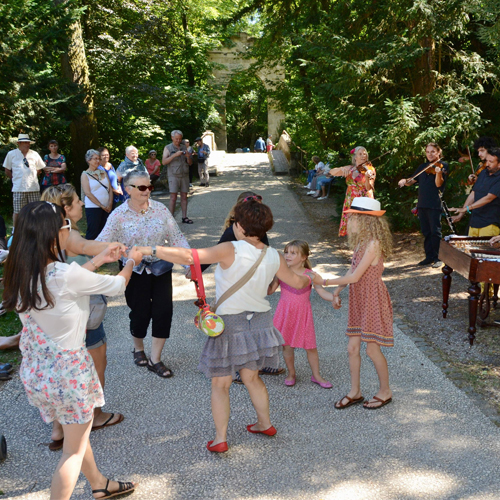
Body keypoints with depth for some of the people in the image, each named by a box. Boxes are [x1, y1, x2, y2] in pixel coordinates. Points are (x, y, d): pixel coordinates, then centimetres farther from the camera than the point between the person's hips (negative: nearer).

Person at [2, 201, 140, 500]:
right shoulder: (67, 274, -27)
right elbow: (117, 286, -10)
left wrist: (98, 260, 20)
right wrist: (131, 262, 10)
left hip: (35, 371, 8)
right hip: (67, 373, -8)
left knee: (77, 433, 28)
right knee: (75, 449, 12)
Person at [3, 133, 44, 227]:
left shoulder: (34, 154, 8)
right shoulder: (11, 154, 5)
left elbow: (39, 169, 19)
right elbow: (7, 171, 11)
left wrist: (31, 177, 12)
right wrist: (15, 179, 6)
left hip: (34, 187, 2)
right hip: (18, 188, -2)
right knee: (17, 211, -1)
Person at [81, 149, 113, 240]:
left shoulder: (103, 172, 15)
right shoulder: (85, 174, 0)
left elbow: (110, 189, 10)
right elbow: (88, 193, -9)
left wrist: (110, 204, -5)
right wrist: (101, 205, -13)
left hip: (107, 208, 5)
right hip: (93, 208, -5)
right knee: (93, 233, -4)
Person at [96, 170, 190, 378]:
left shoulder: (160, 209, -5)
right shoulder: (119, 215, -8)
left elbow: (176, 237, -2)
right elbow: (101, 243, -11)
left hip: (160, 267, 2)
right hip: (135, 270, -2)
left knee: (163, 310, -3)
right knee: (141, 312, 3)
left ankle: (155, 360, 15)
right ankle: (138, 348, 37)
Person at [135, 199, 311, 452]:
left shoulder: (231, 251, -21)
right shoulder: (274, 257, -3)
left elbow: (188, 257, -29)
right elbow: (296, 281, 12)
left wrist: (149, 249, -22)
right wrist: (309, 278, 36)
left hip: (229, 324, -5)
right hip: (260, 322, 6)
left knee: (220, 384, 10)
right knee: (251, 377, 25)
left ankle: (220, 439, 15)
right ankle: (265, 423, 39)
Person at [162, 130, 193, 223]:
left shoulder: (184, 147, 13)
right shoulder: (168, 148, 2)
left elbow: (190, 163, 12)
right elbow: (164, 161, -10)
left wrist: (188, 156, -9)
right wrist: (175, 155, -19)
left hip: (184, 175, 4)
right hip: (173, 175, -4)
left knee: (184, 196, 4)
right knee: (173, 197, -9)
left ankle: (184, 217, 8)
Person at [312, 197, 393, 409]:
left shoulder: (373, 244, -21)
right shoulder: (360, 242, 7)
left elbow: (355, 277, -21)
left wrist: (325, 282, -14)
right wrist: (337, 291, 13)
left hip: (373, 301, -8)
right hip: (358, 301, 8)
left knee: (372, 349, 2)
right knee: (352, 347, 10)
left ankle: (385, 392, 21)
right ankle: (355, 392, 23)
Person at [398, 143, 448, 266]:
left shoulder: (442, 165, -2)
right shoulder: (422, 167, 16)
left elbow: (438, 184, -12)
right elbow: (412, 181, 17)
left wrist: (438, 173, -32)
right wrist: (404, 181, -5)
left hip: (434, 204, -6)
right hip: (422, 204, 6)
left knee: (435, 231, -6)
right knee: (426, 232, 10)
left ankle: (437, 258, 0)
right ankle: (429, 257, 18)